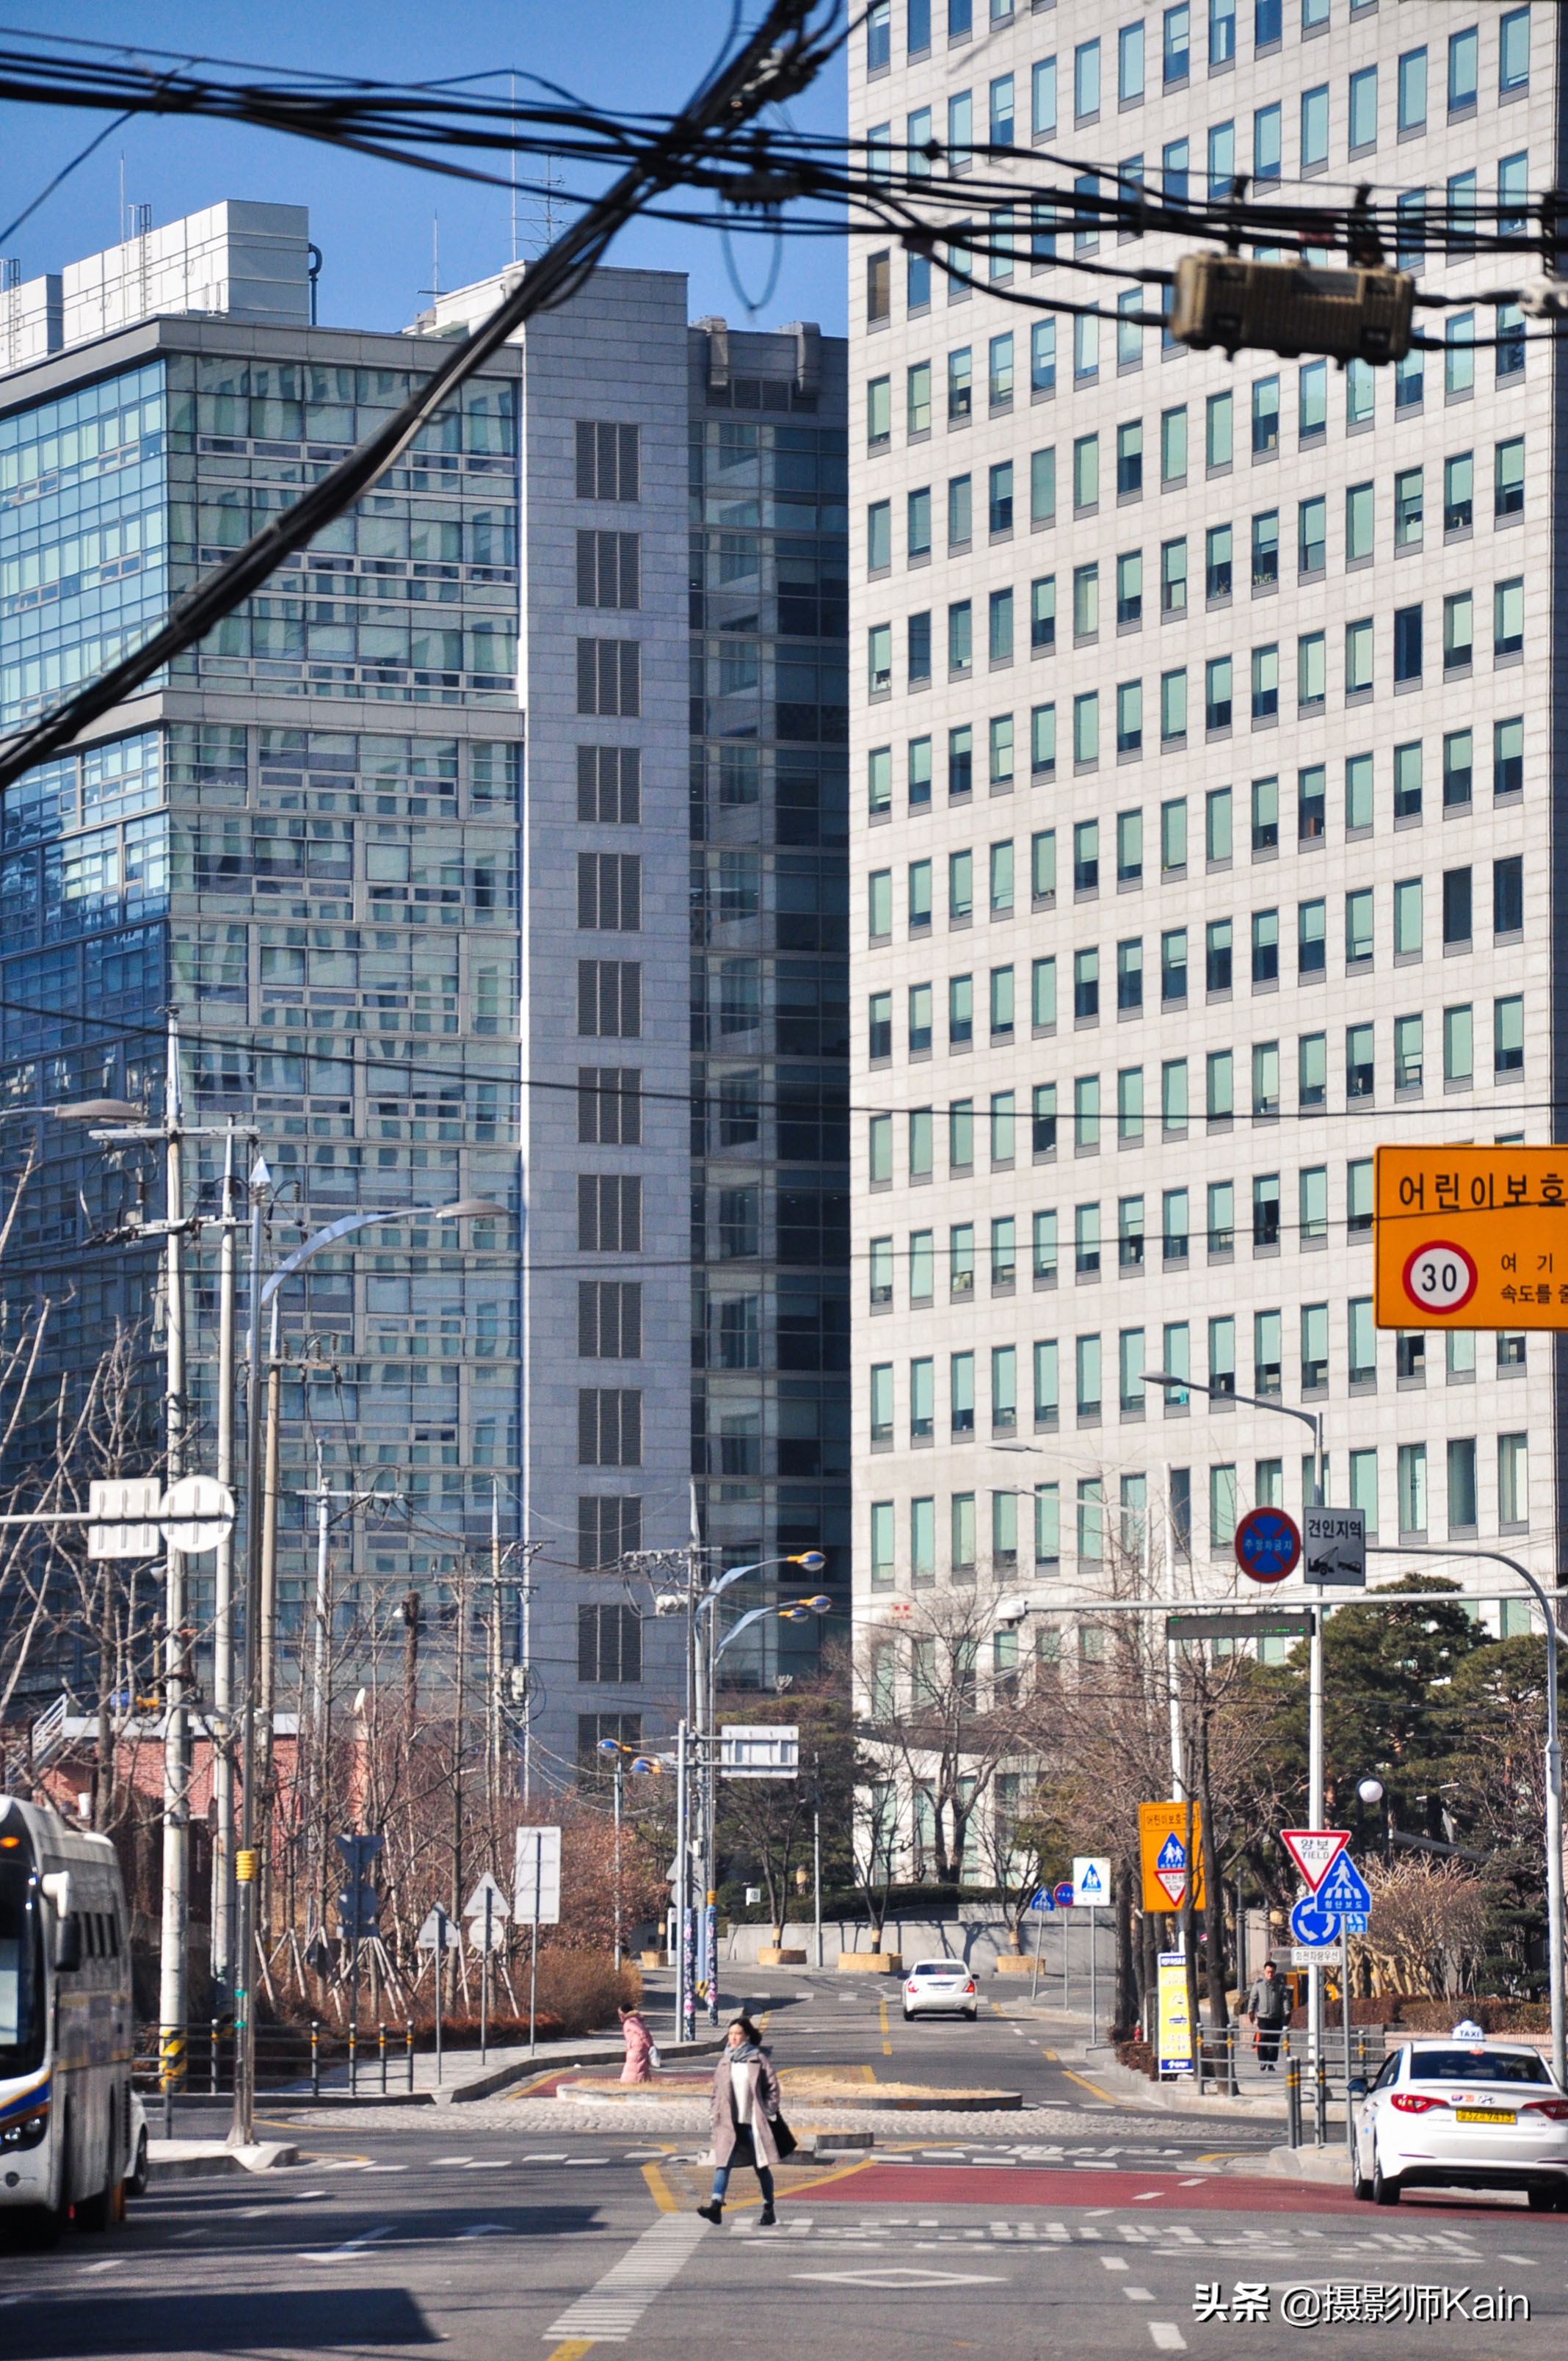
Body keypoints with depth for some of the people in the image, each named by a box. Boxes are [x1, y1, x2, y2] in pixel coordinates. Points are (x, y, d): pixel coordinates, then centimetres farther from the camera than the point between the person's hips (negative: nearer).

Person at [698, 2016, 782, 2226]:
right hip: (729, 2123, 2)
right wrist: (717, 2116, 5)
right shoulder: (724, 2061, 11)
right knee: (723, 2163, -13)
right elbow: (716, 2090, 16)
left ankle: (769, 2210, 19)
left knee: (761, 2166, 7)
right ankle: (716, 2206, -25)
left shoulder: (759, 2059, 0)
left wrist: (767, 2112, -6)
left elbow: (773, 2088, 1)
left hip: (753, 2122, -2)